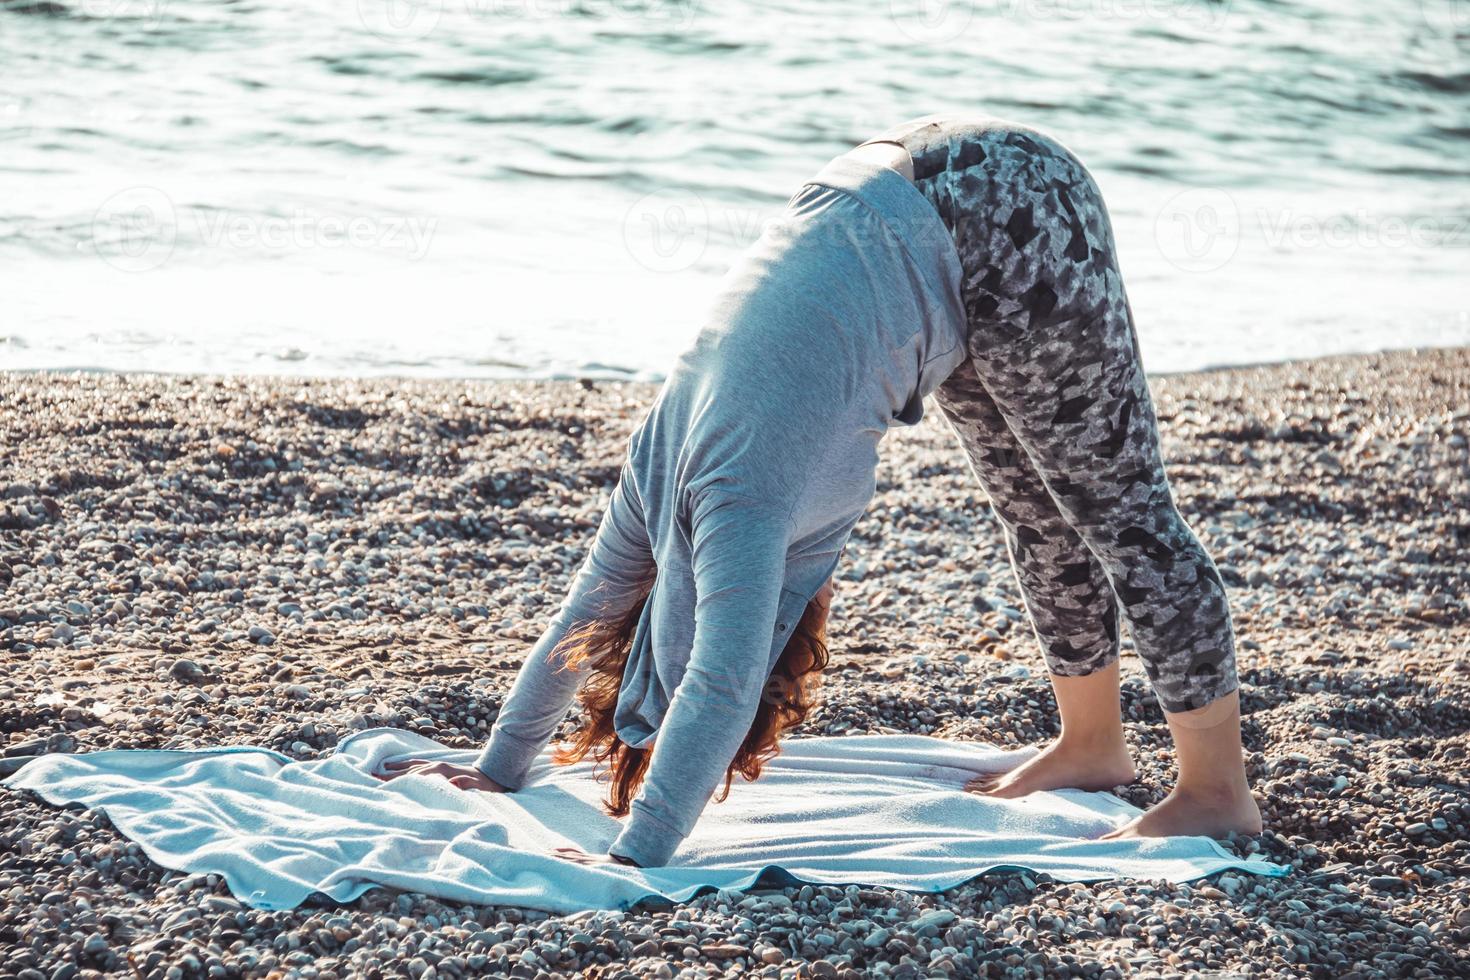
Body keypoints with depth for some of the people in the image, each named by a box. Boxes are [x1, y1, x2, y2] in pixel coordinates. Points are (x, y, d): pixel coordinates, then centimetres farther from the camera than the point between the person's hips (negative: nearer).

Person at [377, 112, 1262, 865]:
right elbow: (587, 613, 13)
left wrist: (635, 858, -24)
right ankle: (1094, 743, 32)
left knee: (1115, 503, -1)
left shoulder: (740, 501, -21)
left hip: (1003, 221, -7)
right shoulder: (659, 466, 2)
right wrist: (500, 769, 19)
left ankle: (1218, 790, 7)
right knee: (1033, 502, 18)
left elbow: (723, 688, -27)